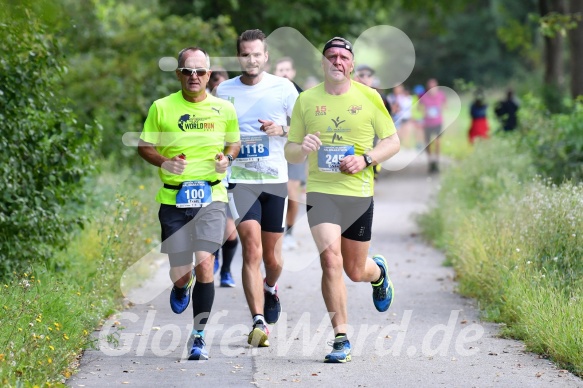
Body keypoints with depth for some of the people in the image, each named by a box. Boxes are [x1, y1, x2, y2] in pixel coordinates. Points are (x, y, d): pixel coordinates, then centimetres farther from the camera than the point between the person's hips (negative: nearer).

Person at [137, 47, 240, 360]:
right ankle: (182, 285, 42)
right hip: (173, 198, 0)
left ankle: (199, 335, -4)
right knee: (179, 273, 2)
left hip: (211, 197, 0)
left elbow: (234, 143, 19)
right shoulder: (161, 108, 1)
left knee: (204, 264, -16)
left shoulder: (224, 109, 4)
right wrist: (164, 162, -12)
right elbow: (144, 147, 8)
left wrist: (227, 159, -3)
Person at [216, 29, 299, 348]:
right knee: (252, 250, -15)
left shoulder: (283, 88, 1)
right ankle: (258, 322, -17)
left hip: (275, 179, 1)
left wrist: (282, 130, -11)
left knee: (272, 257, 10)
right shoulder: (224, 91, 4)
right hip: (240, 179, -1)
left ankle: (270, 288, 45)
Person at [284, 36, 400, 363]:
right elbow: (290, 152, 8)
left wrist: (365, 159, -13)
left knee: (355, 271, 8)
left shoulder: (369, 98, 1)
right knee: (330, 259, -18)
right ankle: (341, 339, -11)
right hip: (321, 191, 0)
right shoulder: (306, 100, 4)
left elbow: (393, 141, 5)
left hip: (359, 193, 0)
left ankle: (378, 272, 48)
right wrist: (302, 149, -15)